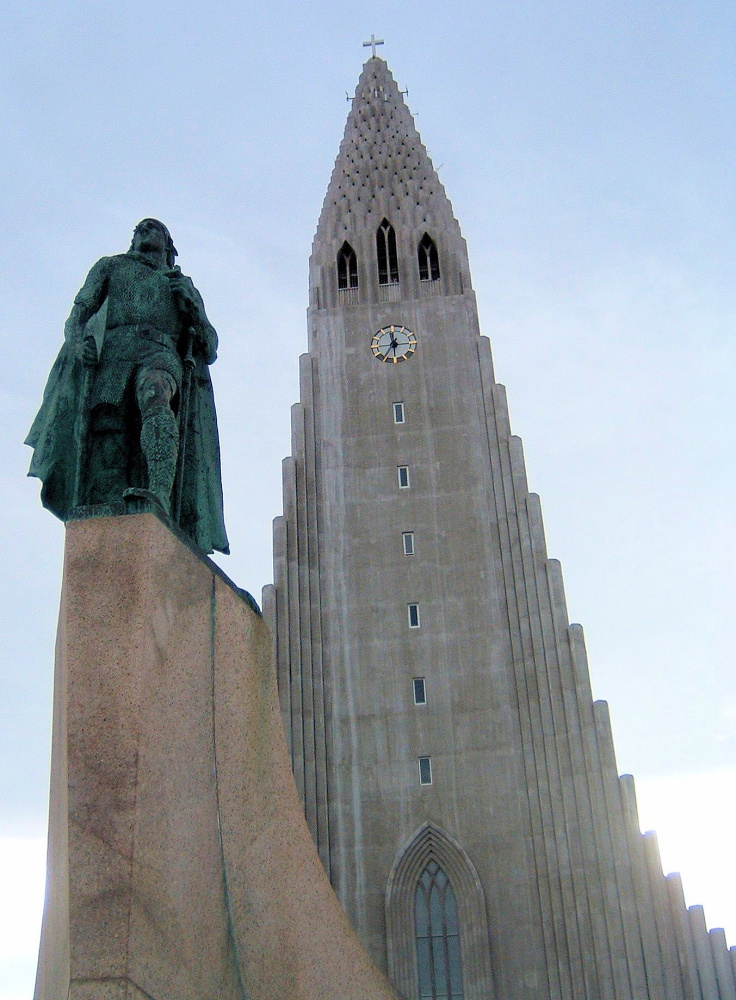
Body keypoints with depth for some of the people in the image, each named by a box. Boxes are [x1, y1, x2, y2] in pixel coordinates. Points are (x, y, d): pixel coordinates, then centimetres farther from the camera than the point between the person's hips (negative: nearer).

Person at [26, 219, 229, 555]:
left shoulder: (184, 285, 34)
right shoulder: (110, 266, 33)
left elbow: (209, 347, 24)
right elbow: (79, 312, 18)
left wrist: (190, 304, 7)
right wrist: (78, 340, -5)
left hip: (160, 354, -1)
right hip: (111, 355, 1)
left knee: (155, 397, -37)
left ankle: (159, 493, -55)